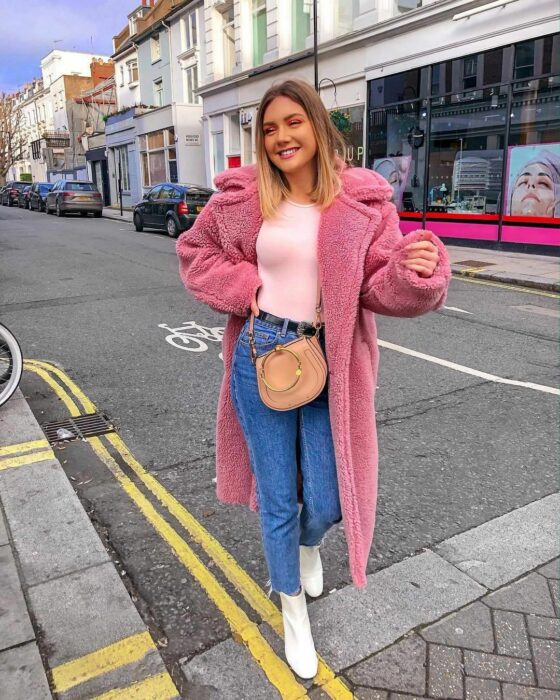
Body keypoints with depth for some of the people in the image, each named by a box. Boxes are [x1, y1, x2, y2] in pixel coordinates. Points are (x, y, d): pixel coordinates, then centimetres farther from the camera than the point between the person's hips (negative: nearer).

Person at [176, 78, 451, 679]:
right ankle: (293, 611, 38)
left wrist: (415, 269, -25)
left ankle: (308, 543, 49)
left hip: (330, 364, 0)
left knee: (325, 503, 7)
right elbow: (194, 252, 12)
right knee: (276, 499, 11)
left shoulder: (363, 201, -3)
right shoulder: (243, 196, -1)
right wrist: (244, 287, -5)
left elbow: (380, 288, -3)